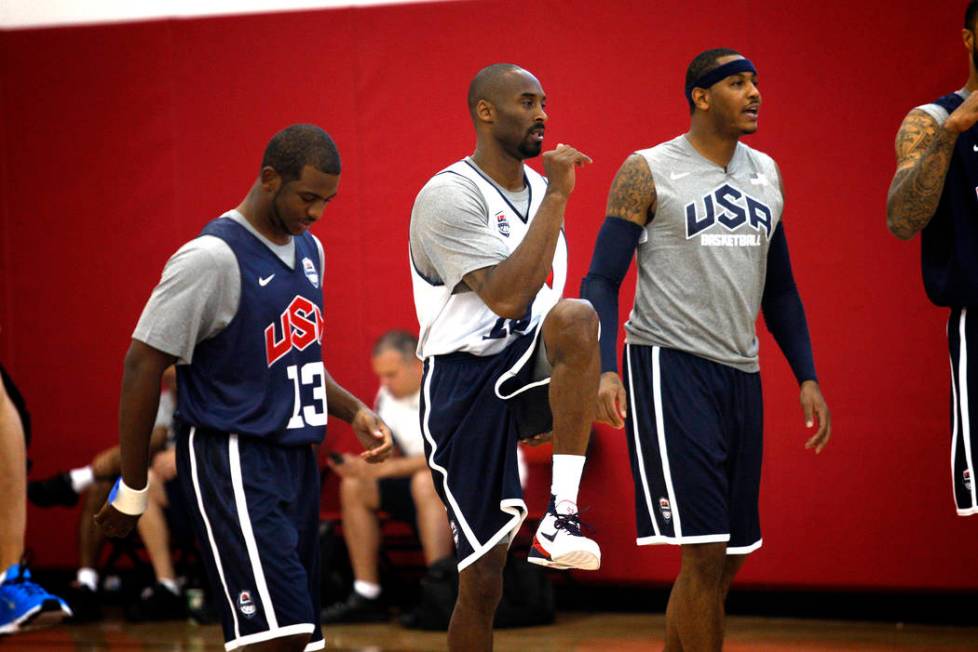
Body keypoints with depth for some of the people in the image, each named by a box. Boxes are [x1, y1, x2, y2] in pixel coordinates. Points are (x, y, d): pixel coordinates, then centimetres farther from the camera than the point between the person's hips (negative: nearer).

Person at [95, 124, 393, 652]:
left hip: (295, 459, 9)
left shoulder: (308, 250, 13)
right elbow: (143, 365, -12)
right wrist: (132, 490, -10)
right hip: (231, 458, -9)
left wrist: (354, 412, 8)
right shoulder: (213, 257, -14)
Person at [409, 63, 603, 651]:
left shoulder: (538, 186, 11)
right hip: (466, 381, -5)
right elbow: (507, 298, -26)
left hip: (528, 366, 5)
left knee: (577, 316, -31)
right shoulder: (449, 196, -13)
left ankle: (561, 516, -28)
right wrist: (557, 198, -22)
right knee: (483, 579, -4)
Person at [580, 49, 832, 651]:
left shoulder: (766, 174, 13)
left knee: (730, 557, 8)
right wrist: (605, 370, -22)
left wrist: (807, 377, 12)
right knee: (705, 554, -13)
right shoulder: (648, 172, -5)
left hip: (740, 375, 7)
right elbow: (602, 280, -7)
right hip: (669, 368, -7)